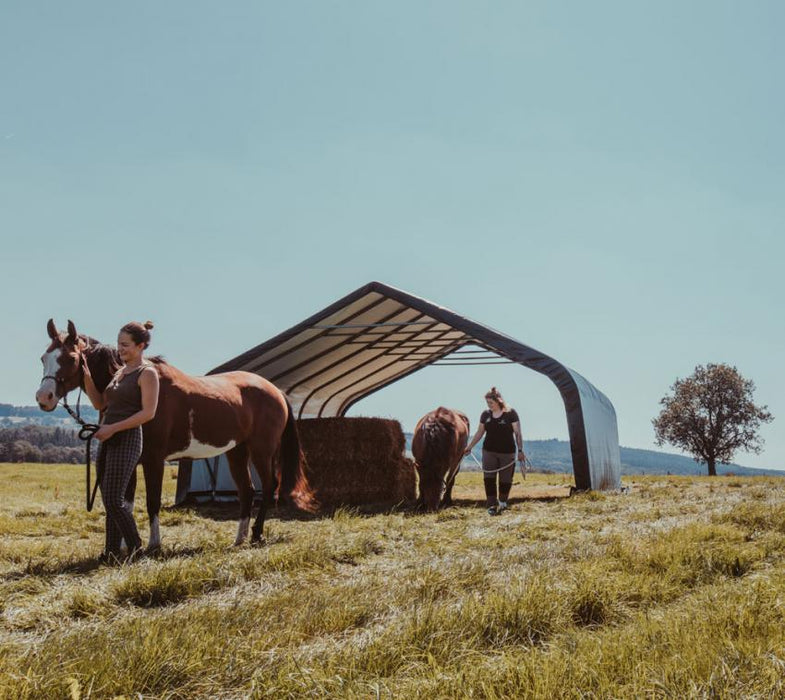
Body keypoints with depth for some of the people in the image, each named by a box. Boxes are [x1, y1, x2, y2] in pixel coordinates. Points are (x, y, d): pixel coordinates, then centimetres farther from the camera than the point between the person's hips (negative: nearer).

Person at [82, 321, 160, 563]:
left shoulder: (147, 373, -8)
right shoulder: (120, 372, 16)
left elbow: (148, 413, -17)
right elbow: (99, 403, 18)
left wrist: (113, 428, -20)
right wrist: (87, 377, 5)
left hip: (126, 441, -8)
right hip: (108, 441, 9)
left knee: (113, 501, -9)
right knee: (110, 501, 9)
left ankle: (135, 548, 5)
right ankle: (112, 553, 15)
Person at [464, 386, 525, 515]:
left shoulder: (510, 413, -7)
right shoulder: (485, 415, 5)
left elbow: (517, 433, -7)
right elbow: (479, 433, 14)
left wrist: (520, 450, -12)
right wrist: (469, 447, 13)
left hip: (507, 452, -3)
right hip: (489, 451, 3)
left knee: (505, 479, 6)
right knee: (489, 478, -7)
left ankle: (502, 502, 29)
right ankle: (492, 505, -4)